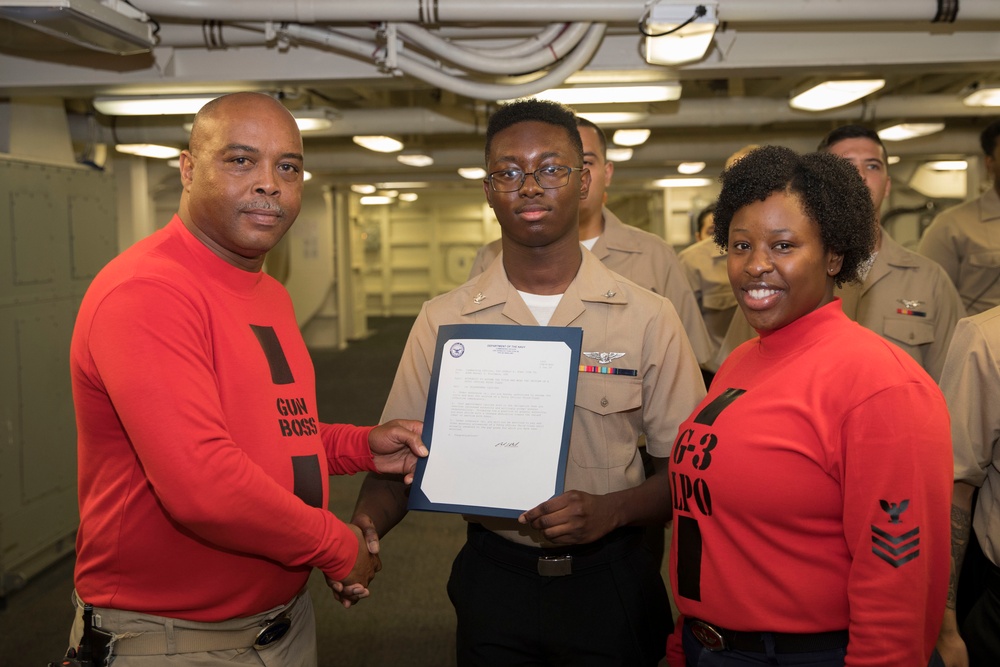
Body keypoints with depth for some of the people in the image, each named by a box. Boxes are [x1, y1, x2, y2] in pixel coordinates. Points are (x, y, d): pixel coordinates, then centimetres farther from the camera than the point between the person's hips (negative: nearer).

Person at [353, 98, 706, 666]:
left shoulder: (648, 317, -5)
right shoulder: (443, 321, -1)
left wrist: (612, 510, -20)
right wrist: (364, 527, -19)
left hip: (611, 582, -1)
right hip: (492, 580, 1)